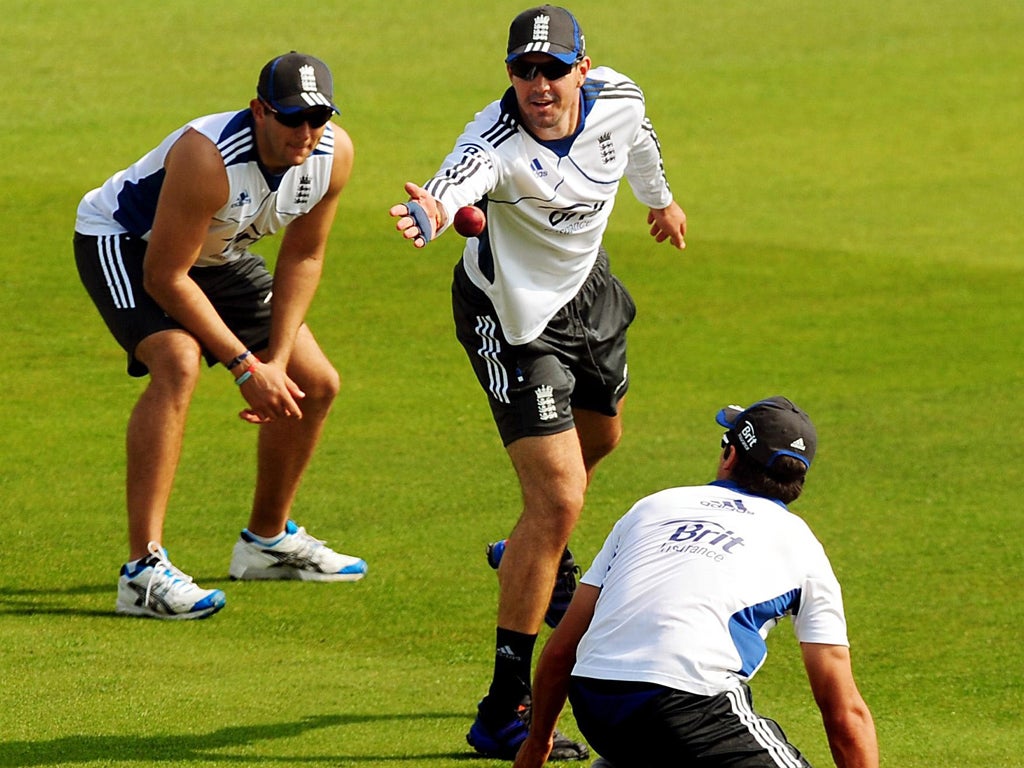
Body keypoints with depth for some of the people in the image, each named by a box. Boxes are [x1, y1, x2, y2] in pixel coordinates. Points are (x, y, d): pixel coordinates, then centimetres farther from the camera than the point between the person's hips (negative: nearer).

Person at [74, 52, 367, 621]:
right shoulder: (208, 156, -39)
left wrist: (277, 361, -14)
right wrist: (244, 366, -30)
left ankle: (268, 540, 31)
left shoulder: (333, 155, -19)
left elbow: (303, 258, -5)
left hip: (216, 254, 8)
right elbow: (165, 277, -33)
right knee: (178, 365, -34)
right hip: (124, 243, -8)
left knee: (316, 385, 7)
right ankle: (143, 571, -37)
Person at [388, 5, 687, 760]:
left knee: (599, 437, 32)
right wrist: (429, 215, -83)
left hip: (588, 287, 7)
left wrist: (660, 196, 28)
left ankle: (542, 564, 65)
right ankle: (504, 711, -15)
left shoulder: (617, 98, -17)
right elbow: (452, 187, -59)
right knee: (559, 498, -18)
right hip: (513, 317, -7)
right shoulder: (496, 141, -36)